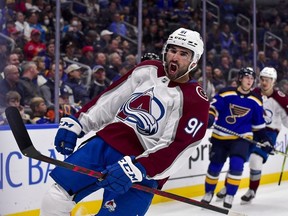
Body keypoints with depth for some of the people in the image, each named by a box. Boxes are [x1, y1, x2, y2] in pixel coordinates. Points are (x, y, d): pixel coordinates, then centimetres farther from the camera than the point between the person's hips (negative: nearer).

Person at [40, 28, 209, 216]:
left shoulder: (196, 101, -7)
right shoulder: (148, 70, 8)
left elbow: (176, 149, -16)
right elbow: (110, 98, 15)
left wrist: (138, 169, -27)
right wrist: (76, 123, 10)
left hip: (142, 167, -5)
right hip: (105, 142, 5)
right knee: (54, 201, -1)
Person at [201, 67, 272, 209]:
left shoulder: (256, 101, 1)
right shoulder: (226, 93, -9)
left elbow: (258, 123, 10)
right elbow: (213, 107, -6)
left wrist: (264, 139, 9)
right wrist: (210, 118, -25)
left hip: (242, 137, 1)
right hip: (220, 136, -1)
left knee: (237, 165, -17)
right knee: (214, 167, 5)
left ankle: (230, 196, -1)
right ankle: (209, 193, 29)